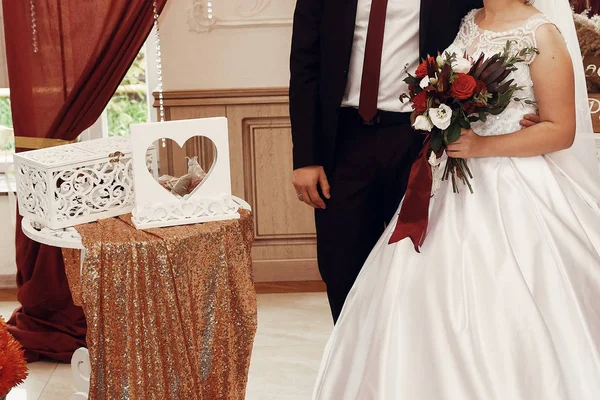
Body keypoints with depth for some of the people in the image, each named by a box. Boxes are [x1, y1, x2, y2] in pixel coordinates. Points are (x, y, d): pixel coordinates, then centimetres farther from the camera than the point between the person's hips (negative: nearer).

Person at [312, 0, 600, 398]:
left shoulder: (542, 34, -9)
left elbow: (562, 131, -11)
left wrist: (480, 146, -18)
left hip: (516, 191, -6)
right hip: (455, 183, 6)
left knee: (506, 313, -2)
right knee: (423, 304, 6)